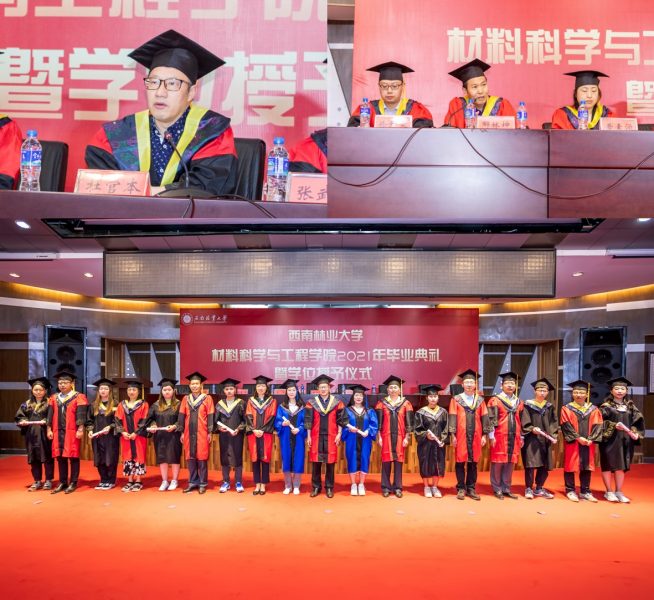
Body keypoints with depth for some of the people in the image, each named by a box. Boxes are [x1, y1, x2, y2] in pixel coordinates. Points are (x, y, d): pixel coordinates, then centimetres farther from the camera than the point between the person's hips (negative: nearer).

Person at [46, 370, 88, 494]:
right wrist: (49, 429, 5)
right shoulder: (54, 398, 13)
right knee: (60, 457, 8)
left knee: (73, 457, 0)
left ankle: (73, 483, 7)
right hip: (58, 432, 5)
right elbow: (50, 415, 12)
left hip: (72, 432, -5)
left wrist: (80, 429, -14)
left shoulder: (79, 397, -2)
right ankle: (62, 483, 17)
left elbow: (81, 414, -8)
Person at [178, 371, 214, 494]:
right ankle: (193, 482, 16)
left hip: (202, 433, -3)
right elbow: (182, 416, 8)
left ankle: (203, 483, 8)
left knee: (202, 458, 0)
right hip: (189, 433, 3)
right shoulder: (185, 399, 9)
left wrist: (210, 432, -8)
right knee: (190, 458, 7)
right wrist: (182, 432, 3)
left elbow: (210, 416, -3)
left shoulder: (207, 398, 0)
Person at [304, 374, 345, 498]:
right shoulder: (311, 402, 4)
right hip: (316, 436, 1)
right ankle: (316, 487, 14)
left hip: (331, 436, 0)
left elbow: (340, 419, 4)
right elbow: (308, 421, 4)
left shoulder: (337, 402, 3)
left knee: (330, 462, 2)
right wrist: (308, 436, 0)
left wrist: (339, 434, -3)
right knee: (315, 462, 3)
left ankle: (329, 488, 12)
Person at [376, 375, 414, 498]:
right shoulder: (382, 403, 4)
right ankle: (386, 487, 9)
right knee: (386, 461, 1)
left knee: (398, 461, 2)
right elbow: (378, 421, 3)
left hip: (400, 436, 0)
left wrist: (407, 437, -4)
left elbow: (409, 422, 3)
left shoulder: (406, 403, 4)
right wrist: (379, 436, -3)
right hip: (386, 436, 0)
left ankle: (397, 487, 11)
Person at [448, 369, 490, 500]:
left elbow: (484, 418, 8)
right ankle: (461, 489, 10)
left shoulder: (480, 400, 8)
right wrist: (452, 435, -9)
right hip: (461, 435, -2)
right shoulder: (456, 399, 1)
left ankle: (471, 489, 15)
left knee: (473, 463, 6)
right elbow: (452, 418, -3)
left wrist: (484, 435, 1)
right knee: (460, 462, 2)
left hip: (475, 436, 2)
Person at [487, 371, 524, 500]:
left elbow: (521, 421, 17)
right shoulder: (495, 400, -1)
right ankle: (497, 489, 9)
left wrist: (521, 437, 13)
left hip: (514, 437, 5)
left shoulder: (519, 402, 14)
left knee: (510, 463, 7)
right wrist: (491, 435, -12)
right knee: (498, 462, 0)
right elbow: (491, 419, -6)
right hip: (499, 436, -4)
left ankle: (506, 488, 17)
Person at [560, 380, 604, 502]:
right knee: (571, 466, 1)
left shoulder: (593, 409, 9)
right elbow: (566, 426, -8)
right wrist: (578, 438, -17)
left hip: (588, 443, 3)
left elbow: (597, 426, 1)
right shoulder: (566, 409, 1)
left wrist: (591, 439, -12)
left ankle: (585, 492, 15)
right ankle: (570, 491, 9)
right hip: (572, 443, -3)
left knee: (587, 466, 7)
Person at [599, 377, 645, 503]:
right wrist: (614, 426, -22)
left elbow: (638, 422, 8)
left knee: (621, 466, 6)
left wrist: (636, 433, -8)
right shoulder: (606, 405, -3)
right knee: (608, 465, 0)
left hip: (625, 440, 4)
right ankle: (609, 492, 8)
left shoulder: (630, 406, 10)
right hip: (610, 439, -4)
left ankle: (618, 492, 14)